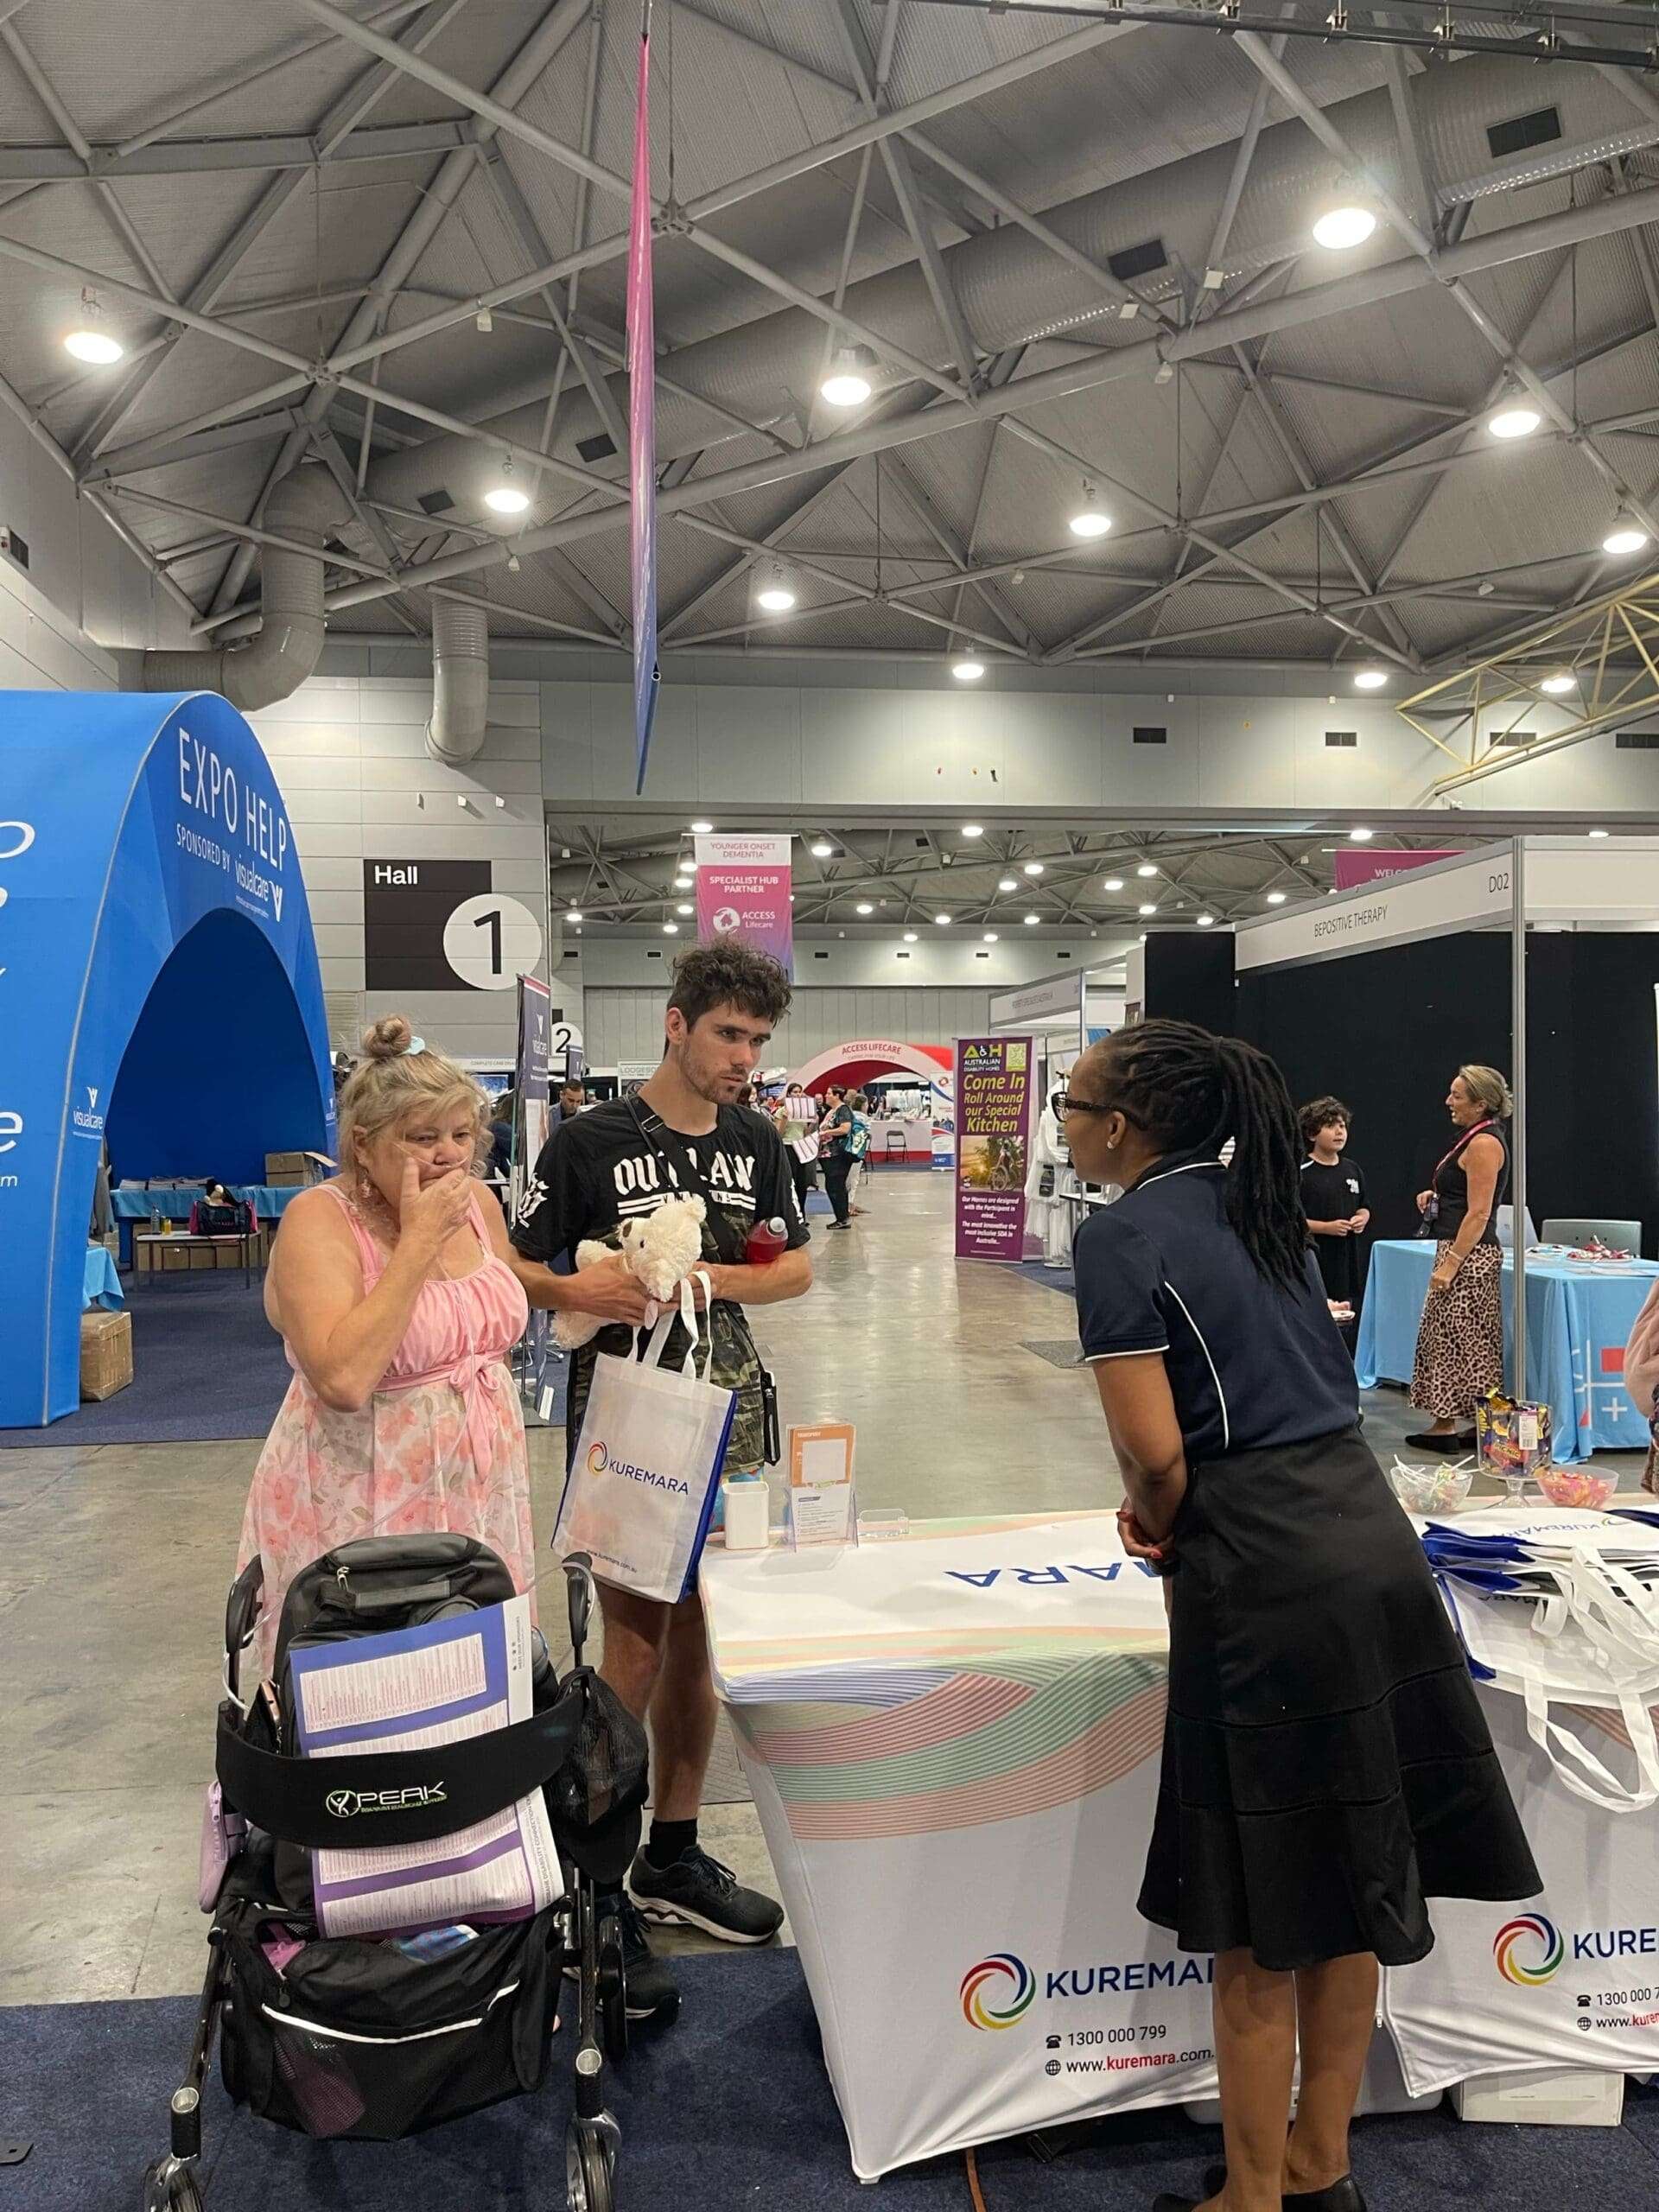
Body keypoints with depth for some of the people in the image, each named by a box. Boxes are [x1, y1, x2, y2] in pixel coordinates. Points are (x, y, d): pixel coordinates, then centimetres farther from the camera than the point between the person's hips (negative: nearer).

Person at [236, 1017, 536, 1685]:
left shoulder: (477, 1204, 2)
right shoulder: (319, 1221, -16)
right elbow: (342, 1379, -29)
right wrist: (420, 1240, -25)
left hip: (480, 1497, 6)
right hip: (361, 1513, -5)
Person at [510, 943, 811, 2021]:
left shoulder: (756, 1142, 6)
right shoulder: (590, 1142, -8)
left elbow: (797, 1266, 9)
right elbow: (516, 1270, -4)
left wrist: (712, 1278, -9)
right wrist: (578, 1291, -25)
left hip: (725, 1416, 5)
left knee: (697, 1640, 14)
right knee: (636, 1647, -3)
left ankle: (673, 1855, 30)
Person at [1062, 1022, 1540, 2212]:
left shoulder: (1121, 1235, -11)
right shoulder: (1262, 1203, 13)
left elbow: (1155, 1452, -16)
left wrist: (1162, 1531, 6)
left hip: (1268, 1581, -8)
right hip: (1374, 1540, 8)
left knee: (1260, 1932, 9)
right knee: (1350, 1896, 20)